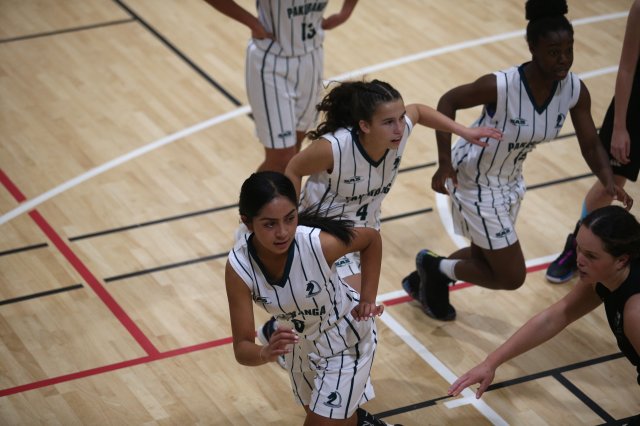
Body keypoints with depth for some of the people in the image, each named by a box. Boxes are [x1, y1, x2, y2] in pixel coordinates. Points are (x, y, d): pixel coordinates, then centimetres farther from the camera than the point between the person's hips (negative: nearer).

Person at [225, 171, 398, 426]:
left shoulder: (319, 243, -37)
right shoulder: (239, 266, -32)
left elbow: (371, 238, -13)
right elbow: (242, 349, -30)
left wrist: (368, 299, -19)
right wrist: (267, 353, -52)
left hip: (346, 336, -4)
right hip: (300, 341, 4)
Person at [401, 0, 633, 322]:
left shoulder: (575, 91, -17)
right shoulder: (500, 86, -33)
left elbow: (591, 146, -8)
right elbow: (448, 102, -18)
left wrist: (608, 181, -26)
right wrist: (444, 163, -21)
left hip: (510, 179, 7)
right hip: (474, 179, -7)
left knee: (485, 260, 24)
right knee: (511, 277, -2)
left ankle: (427, 279, 49)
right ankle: (435, 267, 20)